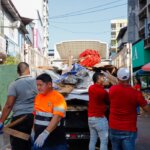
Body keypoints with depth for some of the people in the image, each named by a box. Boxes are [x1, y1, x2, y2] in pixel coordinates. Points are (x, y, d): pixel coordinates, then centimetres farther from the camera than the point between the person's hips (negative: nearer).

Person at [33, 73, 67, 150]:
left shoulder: (58, 98, -15)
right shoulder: (37, 97, 7)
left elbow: (57, 117, -25)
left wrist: (45, 133, -33)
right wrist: (34, 131, 13)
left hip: (56, 140, -6)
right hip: (39, 137, 6)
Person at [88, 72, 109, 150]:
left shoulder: (91, 88, 4)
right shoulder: (103, 91, -17)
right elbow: (109, 101, -2)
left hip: (90, 117, 8)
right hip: (100, 118, -8)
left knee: (92, 140, 14)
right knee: (104, 140, -2)